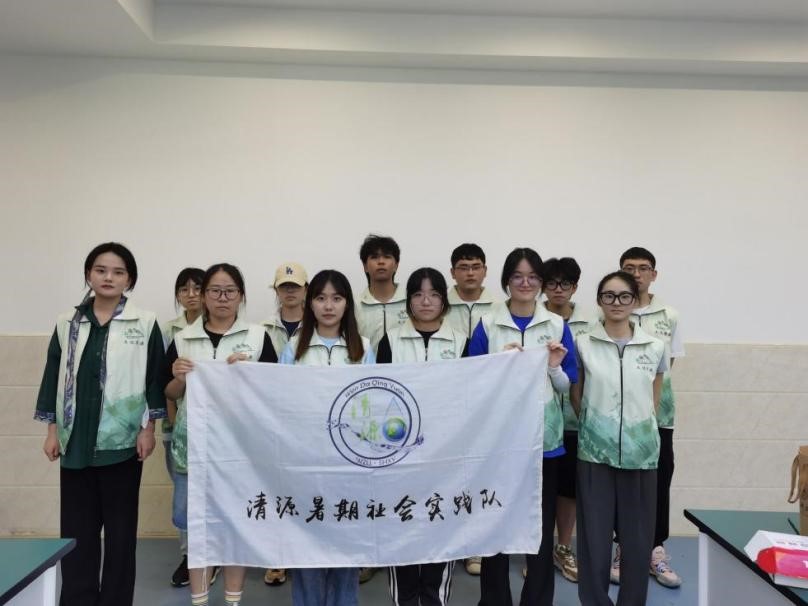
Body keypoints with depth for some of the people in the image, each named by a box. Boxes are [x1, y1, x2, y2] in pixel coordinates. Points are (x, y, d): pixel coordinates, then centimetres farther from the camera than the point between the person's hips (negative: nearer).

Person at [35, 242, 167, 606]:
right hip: (75, 440, 3)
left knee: (121, 528, 7)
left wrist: (149, 429, -6)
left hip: (122, 440, -3)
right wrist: (52, 431, 6)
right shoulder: (67, 324, 7)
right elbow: (53, 377, 9)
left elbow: (155, 378, -2)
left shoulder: (145, 324, -2)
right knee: (76, 528, 10)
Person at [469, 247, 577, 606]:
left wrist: (555, 367, -12)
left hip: (543, 435, 1)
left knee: (542, 525, 8)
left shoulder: (557, 325, 5)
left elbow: (567, 386, 8)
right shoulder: (487, 325, 1)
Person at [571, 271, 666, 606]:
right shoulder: (583, 344, -2)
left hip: (641, 454, 1)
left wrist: (641, 430, 12)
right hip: (595, 453, -1)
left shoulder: (655, 348, 2)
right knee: (594, 537, 5)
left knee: (637, 538, 9)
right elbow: (575, 395, 7)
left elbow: (653, 401, 13)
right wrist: (594, 426, 5)